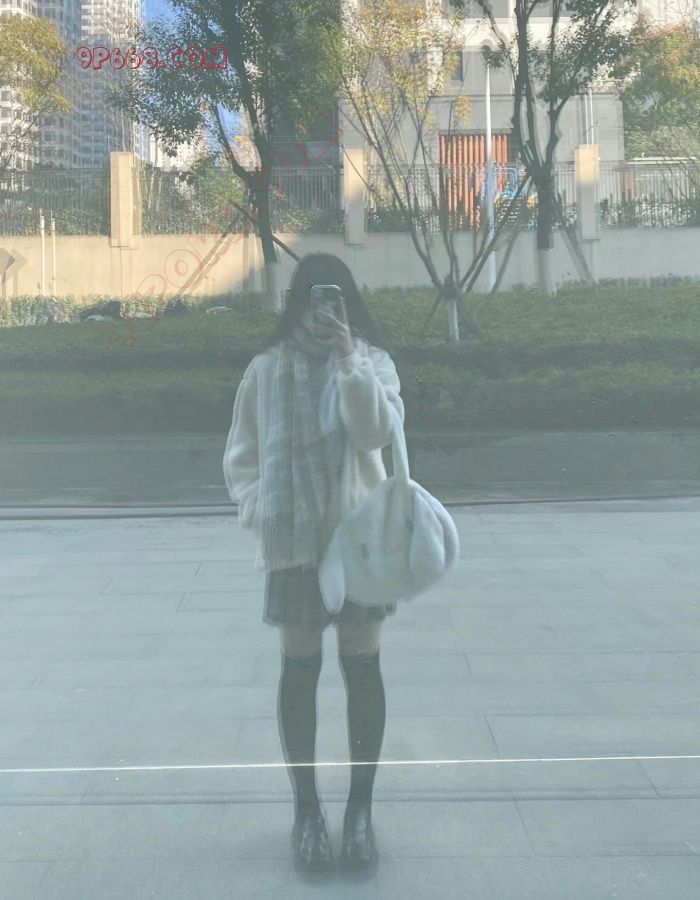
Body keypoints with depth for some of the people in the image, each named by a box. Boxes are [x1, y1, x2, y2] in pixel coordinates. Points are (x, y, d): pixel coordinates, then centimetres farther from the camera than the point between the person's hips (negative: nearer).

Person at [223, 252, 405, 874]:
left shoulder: (373, 362, 1)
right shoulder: (266, 370, 2)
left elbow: (376, 432, -17)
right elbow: (241, 458, 6)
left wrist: (348, 361, -24)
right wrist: (260, 510, -8)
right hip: (293, 542, 1)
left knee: (362, 666, 6)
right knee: (300, 668, 7)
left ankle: (360, 808, 23)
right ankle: (307, 810, 23)